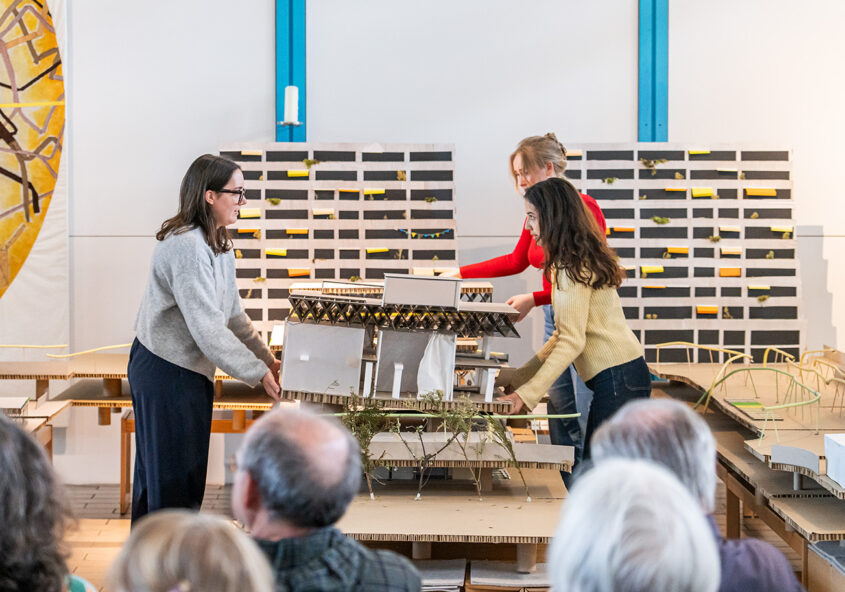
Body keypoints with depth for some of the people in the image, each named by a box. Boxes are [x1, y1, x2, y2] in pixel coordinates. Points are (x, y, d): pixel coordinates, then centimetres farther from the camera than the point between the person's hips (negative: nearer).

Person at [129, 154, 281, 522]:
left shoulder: (218, 245, 8)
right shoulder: (187, 247, -25)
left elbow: (232, 313, 13)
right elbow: (207, 328, -27)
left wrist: (266, 358, 7)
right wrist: (257, 373, -23)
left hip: (187, 368, 10)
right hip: (167, 372, -10)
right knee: (174, 470, 1)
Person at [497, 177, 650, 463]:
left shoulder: (573, 266, -14)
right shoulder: (576, 261, 18)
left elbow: (572, 342, -20)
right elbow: (564, 335, 21)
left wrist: (526, 394, -23)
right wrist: (519, 377, 17)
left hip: (618, 377, -10)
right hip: (614, 378, 10)